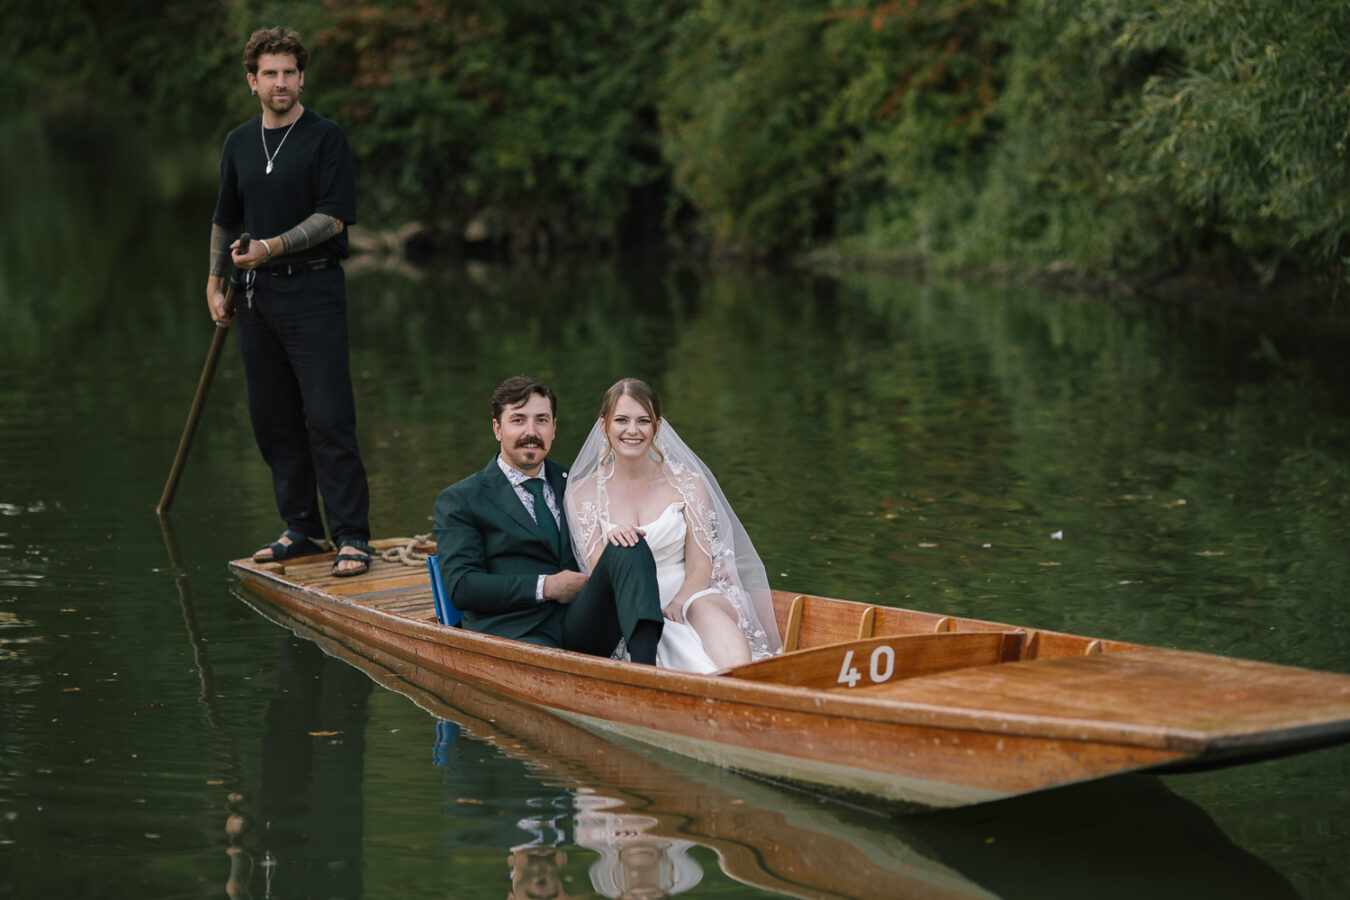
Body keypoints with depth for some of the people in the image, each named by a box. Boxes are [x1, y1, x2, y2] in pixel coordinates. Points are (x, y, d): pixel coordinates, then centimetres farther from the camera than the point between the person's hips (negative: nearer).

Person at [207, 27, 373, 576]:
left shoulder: (326, 138, -3)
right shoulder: (239, 144, 14)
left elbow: (334, 217, -10)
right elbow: (226, 219, 24)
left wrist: (273, 247, -19)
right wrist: (215, 283, 18)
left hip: (313, 289, -6)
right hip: (257, 294, 6)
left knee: (328, 417, -11)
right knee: (273, 422, 7)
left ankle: (352, 536, -10)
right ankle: (302, 529, 16)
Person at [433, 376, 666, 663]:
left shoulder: (572, 485, 25)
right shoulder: (459, 500, 10)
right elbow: (460, 586, -1)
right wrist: (545, 588, -8)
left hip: (582, 626, 5)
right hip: (513, 634, -5)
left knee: (627, 548, -25)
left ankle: (644, 669, -44)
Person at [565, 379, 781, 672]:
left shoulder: (687, 483, 8)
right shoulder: (584, 492, 9)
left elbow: (700, 568, 2)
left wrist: (679, 602, -21)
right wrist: (611, 543, -22)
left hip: (691, 596, 1)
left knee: (704, 608, -37)